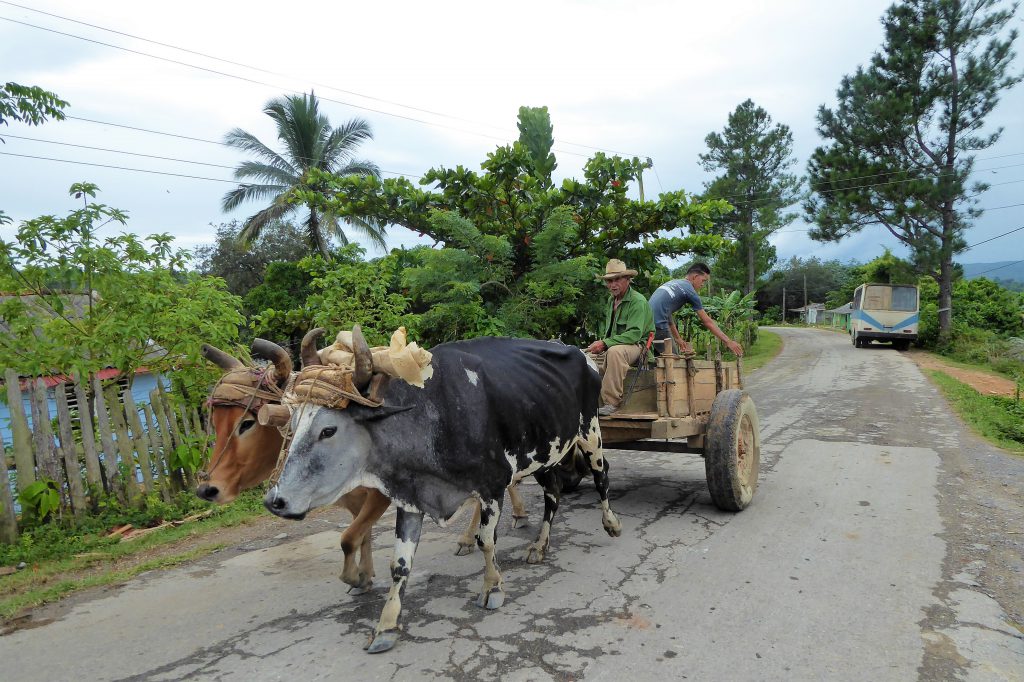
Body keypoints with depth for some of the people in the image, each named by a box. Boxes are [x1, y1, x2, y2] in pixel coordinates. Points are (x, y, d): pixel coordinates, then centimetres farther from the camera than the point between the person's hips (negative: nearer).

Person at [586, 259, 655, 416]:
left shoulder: (638, 301, -13)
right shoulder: (611, 299, 13)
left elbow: (634, 334, -23)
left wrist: (606, 343, -28)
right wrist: (601, 342, 4)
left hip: (637, 346, -8)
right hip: (613, 345, 8)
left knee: (615, 351, -39)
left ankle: (611, 402, -35)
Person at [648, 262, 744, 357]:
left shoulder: (673, 283, 22)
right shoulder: (690, 291, -2)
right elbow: (707, 321, -1)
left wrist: (678, 339, 28)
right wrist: (728, 341, 3)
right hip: (658, 325, -9)